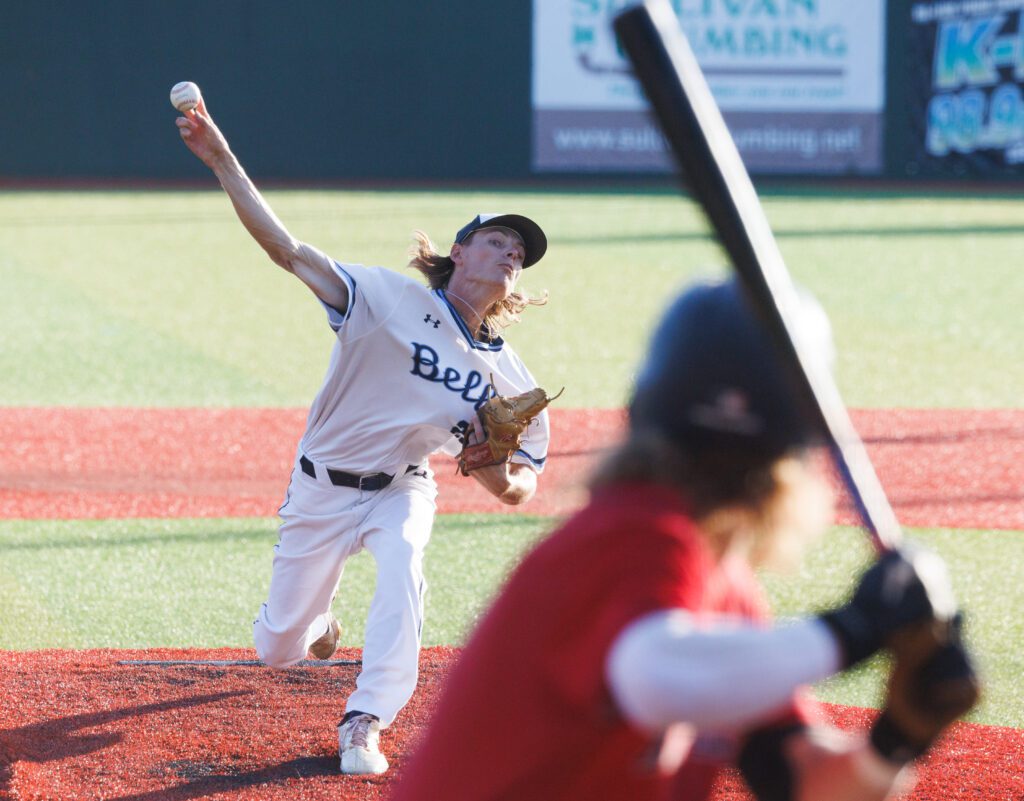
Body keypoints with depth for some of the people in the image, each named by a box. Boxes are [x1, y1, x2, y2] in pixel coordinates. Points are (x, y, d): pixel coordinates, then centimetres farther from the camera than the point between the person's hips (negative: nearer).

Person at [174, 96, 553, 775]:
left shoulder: (509, 379, -10)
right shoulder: (391, 298, -19)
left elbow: (522, 488, -3)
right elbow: (286, 249, -26)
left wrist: (501, 477, -28)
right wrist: (222, 162, -36)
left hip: (402, 490, 1)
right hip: (323, 488, -1)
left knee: (403, 570, -34)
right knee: (277, 650, 7)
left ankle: (365, 726, -24)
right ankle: (318, 626, 47)